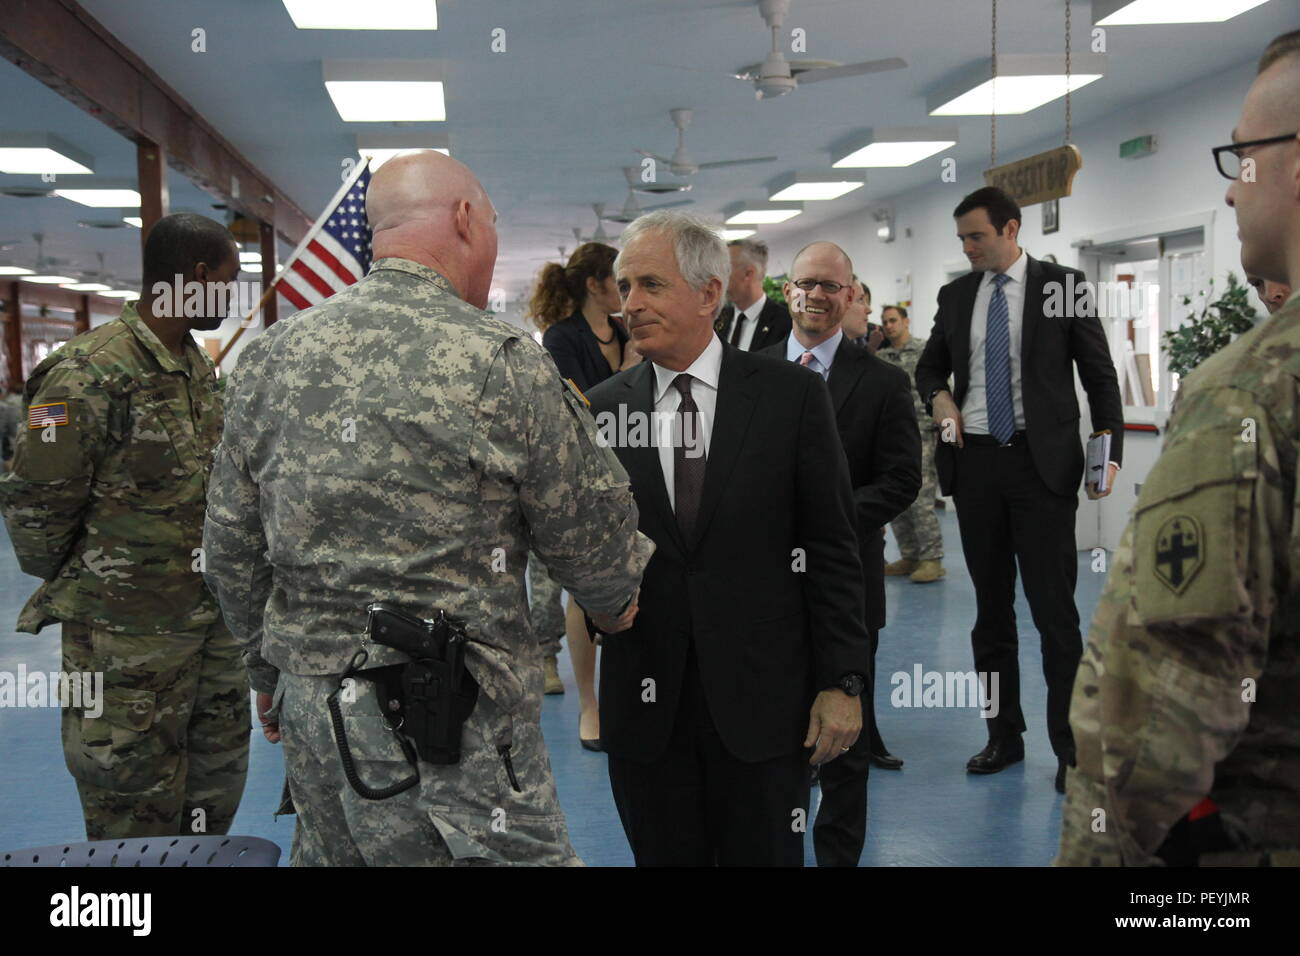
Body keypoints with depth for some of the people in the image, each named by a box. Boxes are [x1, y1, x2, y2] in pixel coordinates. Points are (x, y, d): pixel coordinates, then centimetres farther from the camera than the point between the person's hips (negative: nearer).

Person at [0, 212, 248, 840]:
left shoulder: (201, 368, 10)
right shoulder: (91, 375, -17)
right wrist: (66, 587, 0)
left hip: (214, 621, 8)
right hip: (130, 640, -8)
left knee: (218, 786, 17)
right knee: (136, 816, 4)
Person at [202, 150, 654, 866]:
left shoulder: (268, 356, 4)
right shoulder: (498, 362, -14)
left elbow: (231, 550, 11)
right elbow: (592, 531, -4)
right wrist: (615, 600, 17)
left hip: (308, 715, 7)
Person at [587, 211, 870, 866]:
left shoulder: (792, 394, -2)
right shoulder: (602, 409, 4)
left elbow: (832, 548, -2)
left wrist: (843, 681, -5)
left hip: (762, 696, -2)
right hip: (645, 702, 2)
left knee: (765, 854, 9)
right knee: (663, 854, 13)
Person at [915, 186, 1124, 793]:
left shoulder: (1062, 286, -1)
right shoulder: (956, 295, 10)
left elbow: (1100, 374, 1)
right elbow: (930, 366, 21)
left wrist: (1111, 451, -7)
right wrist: (938, 396, -1)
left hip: (1041, 462, -4)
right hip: (975, 462, 4)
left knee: (1054, 607, -4)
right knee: (991, 607, 10)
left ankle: (1069, 748, 6)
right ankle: (1004, 736, 21)